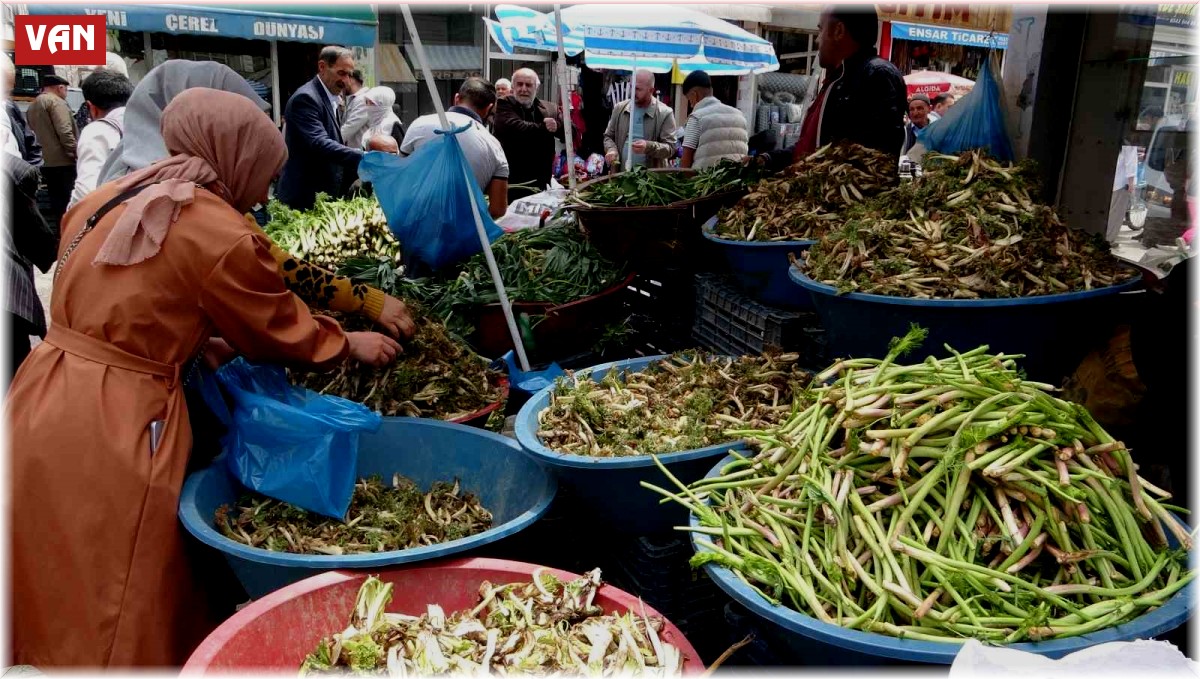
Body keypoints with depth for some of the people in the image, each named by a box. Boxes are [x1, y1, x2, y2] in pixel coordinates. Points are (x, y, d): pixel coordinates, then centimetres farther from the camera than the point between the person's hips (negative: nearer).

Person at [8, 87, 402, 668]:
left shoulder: (104, 198, 11)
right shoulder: (224, 235, -12)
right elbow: (283, 332, 1)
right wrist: (352, 345, 17)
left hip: (38, 405, 8)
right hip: (113, 432, -7)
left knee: (52, 607, 22)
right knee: (122, 624, 8)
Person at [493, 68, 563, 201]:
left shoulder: (550, 109, 10)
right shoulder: (504, 105, 0)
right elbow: (515, 127, -20)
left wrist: (557, 126, -17)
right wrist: (545, 128, -11)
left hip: (540, 185, 4)